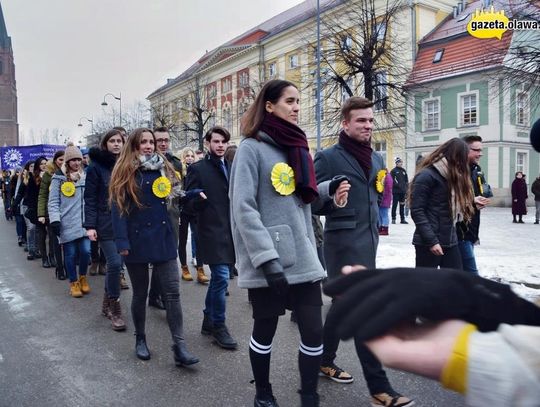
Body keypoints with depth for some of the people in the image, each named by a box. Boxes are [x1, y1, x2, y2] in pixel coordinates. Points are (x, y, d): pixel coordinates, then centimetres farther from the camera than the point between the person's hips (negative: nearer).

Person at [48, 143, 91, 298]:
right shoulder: (59, 178, -1)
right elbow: (53, 202, -3)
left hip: (84, 222, 2)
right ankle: (74, 282, 20)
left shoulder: (86, 176, 9)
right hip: (67, 223, -2)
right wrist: (55, 220, -12)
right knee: (70, 254, 4)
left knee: (85, 251, -5)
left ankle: (83, 277, 21)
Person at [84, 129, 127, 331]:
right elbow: (90, 198, -5)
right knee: (114, 263, -10)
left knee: (114, 263, 9)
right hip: (105, 223, -4)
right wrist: (90, 225, -12)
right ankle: (115, 309, 4)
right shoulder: (96, 166, -2)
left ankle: (107, 304, 26)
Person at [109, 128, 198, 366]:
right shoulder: (124, 173, -2)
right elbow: (118, 208, -7)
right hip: (137, 241, -3)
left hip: (163, 239, 3)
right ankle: (140, 339, 31)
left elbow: (175, 199, 17)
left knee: (172, 293, -2)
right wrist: (122, 242, -15)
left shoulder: (163, 169, 11)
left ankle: (179, 347, 1)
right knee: (140, 293, 11)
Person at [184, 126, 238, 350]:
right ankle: (218, 326, 9)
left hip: (229, 231, 6)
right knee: (221, 277, -8)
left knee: (217, 278, 15)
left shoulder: (231, 168, 14)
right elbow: (191, 203, -7)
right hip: (211, 232, -6)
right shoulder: (197, 169, -3)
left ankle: (209, 321, 30)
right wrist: (199, 199, -28)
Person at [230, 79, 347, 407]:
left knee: (314, 332, 6)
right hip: (268, 261, -6)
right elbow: (244, 208, -16)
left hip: (303, 258, 6)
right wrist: (267, 259, -22)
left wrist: (328, 190, 2)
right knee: (265, 331, 12)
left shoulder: (297, 147, 14)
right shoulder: (252, 148, -8)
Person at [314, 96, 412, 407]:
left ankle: (326, 360, 35)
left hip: (368, 242, 7)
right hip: (343, 243, -7)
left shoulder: (376, 159, 13)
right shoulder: (328, 157, -8)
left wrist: (374, 229, 16)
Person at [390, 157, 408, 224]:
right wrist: (397, 185, -17)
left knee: (402, 205, 10)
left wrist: (406, 188, 6)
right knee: (394, 205, -1)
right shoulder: (393, 171, -4)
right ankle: (393, 219, 5)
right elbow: (392, 181, -10)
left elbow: (406, 180, 16)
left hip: (403, 191, 6)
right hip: (396, 191, -5)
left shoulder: (404, 171, 13)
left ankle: (403, 219, 16)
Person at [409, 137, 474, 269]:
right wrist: (431, 241, -20)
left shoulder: (451, 176, 16)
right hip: (428, 243, -8)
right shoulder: (426, 176, -12)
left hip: (450, 241, 8)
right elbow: (417, 212, -17)